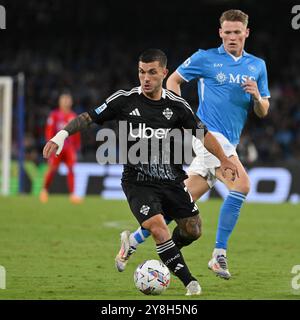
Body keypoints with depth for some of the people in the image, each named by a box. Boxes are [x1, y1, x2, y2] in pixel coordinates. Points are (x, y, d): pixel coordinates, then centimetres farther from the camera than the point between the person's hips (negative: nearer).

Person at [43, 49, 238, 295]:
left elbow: (203, 133, 11)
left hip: (171, 180, 4)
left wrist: (224, 160, 8)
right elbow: (88, 118, -3)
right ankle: (189, 281, -15)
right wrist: (62, 135, -16)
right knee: (157, 226, -23)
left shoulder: (176, 105, 0)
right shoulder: (125, 100, -6)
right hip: (138, 183, -4)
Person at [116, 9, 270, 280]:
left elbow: (263, 112, 15)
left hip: (228, 143, 6)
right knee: (241, 185, -24)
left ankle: (134, 240, 17)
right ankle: (219, 256, -20)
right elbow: (173, 80, 12)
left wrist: (257, 96, -7)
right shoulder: (205, 59, 1)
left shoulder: (257, 66, 13)